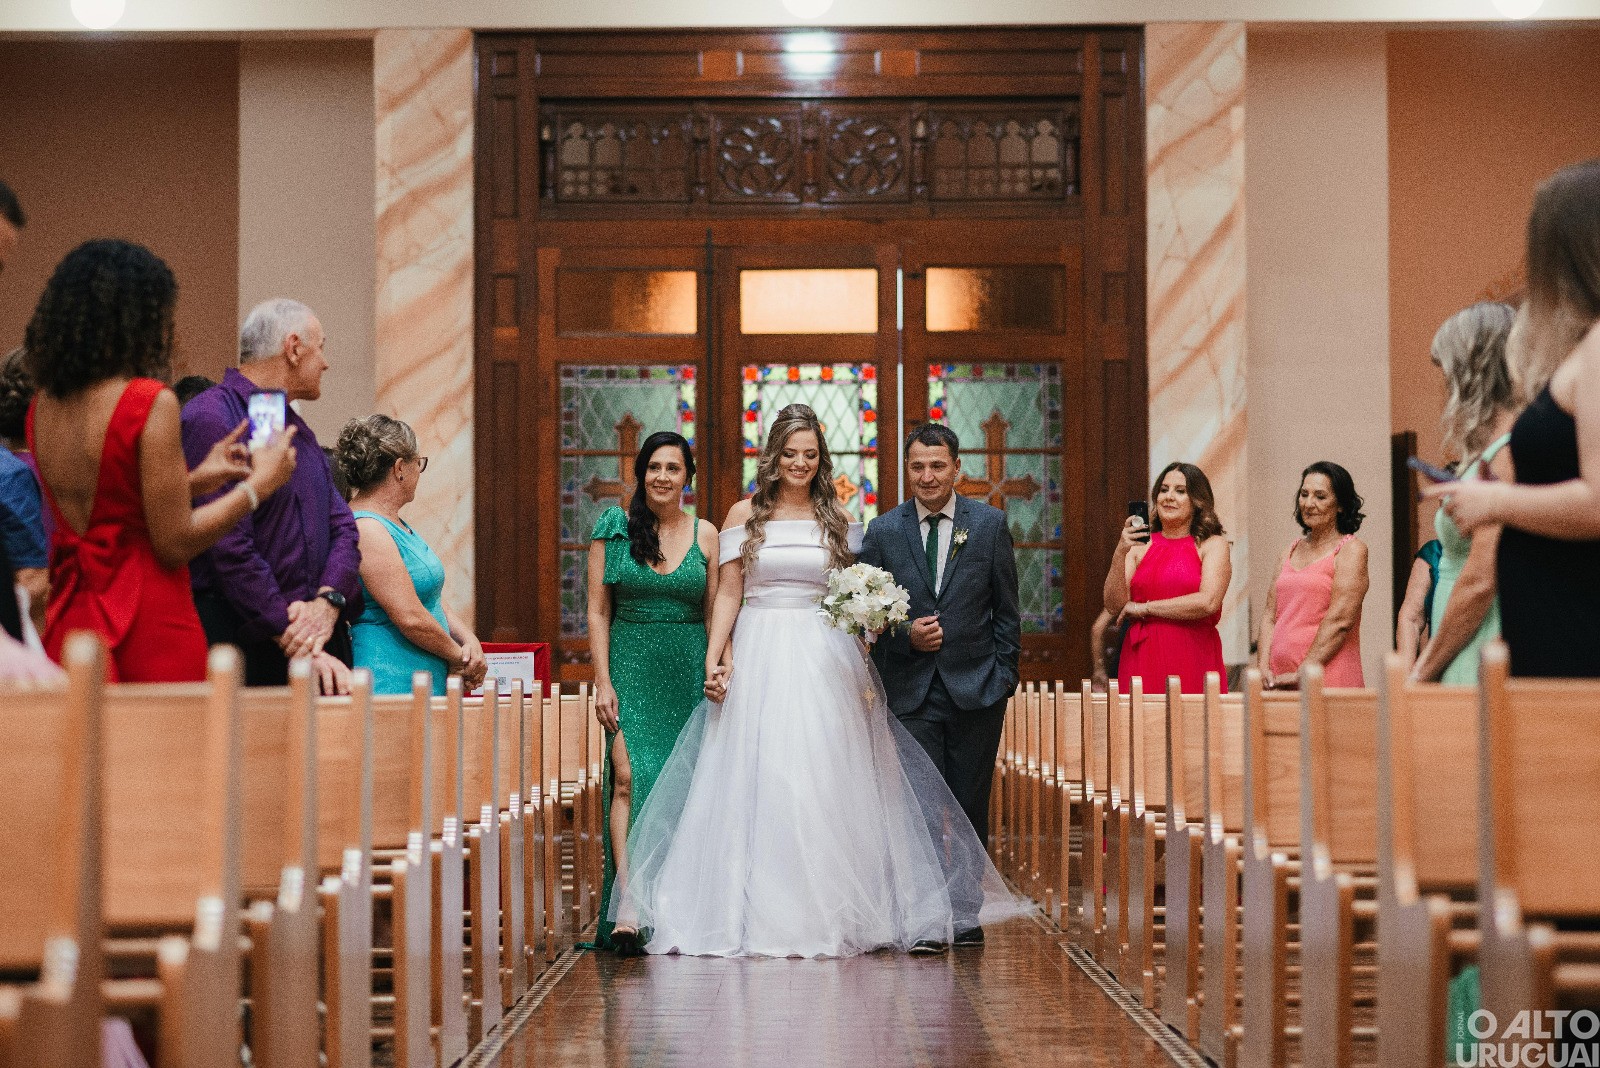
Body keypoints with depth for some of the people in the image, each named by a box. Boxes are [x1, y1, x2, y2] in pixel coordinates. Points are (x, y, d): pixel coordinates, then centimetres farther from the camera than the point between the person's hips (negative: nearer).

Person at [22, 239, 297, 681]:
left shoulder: (42, 406, 9)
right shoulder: (152, 403, -13)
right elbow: (175, 543, -11)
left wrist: (193, 481, 23)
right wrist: (258, 485, 1)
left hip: (68, 624, 7)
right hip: (150, 628, -7)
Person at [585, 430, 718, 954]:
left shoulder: (705, 534, 6)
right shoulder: (613, 529, 3)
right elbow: (598, 612, 2)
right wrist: (603, 682, -5)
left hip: (689, 672, 2)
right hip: (631, 669, -2)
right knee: (630, 778, -16)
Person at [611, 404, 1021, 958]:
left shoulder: (837, 519, 8)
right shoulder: (745, 516, 5)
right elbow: (728, 594, 3)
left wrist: (864, 667, -3)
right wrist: (713, 660, -8)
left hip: (825, 663, 1)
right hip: (760, 662, -1)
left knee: (823, 784, 0)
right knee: (757, 785, -2)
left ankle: (825, 915, 7)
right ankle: (761, 913, 3)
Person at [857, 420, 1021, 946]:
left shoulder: (990, 524, 3)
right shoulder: (882, 532, 3)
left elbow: (1006, 611, 6)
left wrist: (1004, 678, 2)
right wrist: (905, 638, -11)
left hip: (976, 688, 0)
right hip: (911, 691, 0)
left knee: (970, 807, 6)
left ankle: (965, 915, 15)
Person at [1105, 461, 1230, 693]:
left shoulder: (1212, 545, 3)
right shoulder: (1140, 546, 10)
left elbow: (1208, 602, -12)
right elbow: (1114, 607, 2)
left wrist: (1143, 608, -6)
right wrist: (1120, 554, -11)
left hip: (1192, 662, -2)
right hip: (1142, 659, 2)